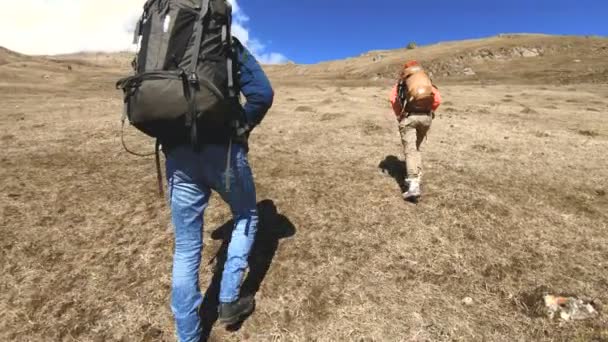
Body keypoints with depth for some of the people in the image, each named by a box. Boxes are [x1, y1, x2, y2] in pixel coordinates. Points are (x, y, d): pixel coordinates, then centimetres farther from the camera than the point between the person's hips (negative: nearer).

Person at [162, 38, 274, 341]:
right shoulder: (229, 46, 7)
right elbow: (262, 93, -7)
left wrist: (169, 134, 17)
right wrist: (242, 128, 5)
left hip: (178, 154, 4)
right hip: (222, 149, -4)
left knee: (186, 250, 13)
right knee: (246, 217, 23)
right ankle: (229, 300, 22)